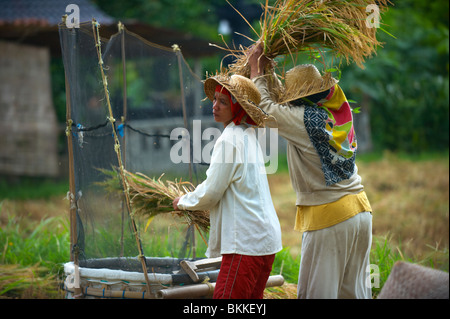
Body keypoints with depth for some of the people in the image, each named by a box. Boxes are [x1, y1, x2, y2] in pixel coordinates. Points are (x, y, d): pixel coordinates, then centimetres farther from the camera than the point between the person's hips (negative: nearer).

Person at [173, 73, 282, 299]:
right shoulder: (247, 135, 15)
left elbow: (210, 194, -12)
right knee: (251, 298, 16)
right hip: (264, 238, 10)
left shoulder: (230, 140, -14)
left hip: (246, 242, -10)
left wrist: (183, 202, 6)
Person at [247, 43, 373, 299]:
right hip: (361, 210, 8)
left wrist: (256, 70, 7)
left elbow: (266, 106, -4)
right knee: (355, 290, 12)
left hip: (329, 216, -8)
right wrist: (267, 70, 22)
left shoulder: (305, 119, -15)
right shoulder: (338, 110, 7)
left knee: (317, 292, -2)